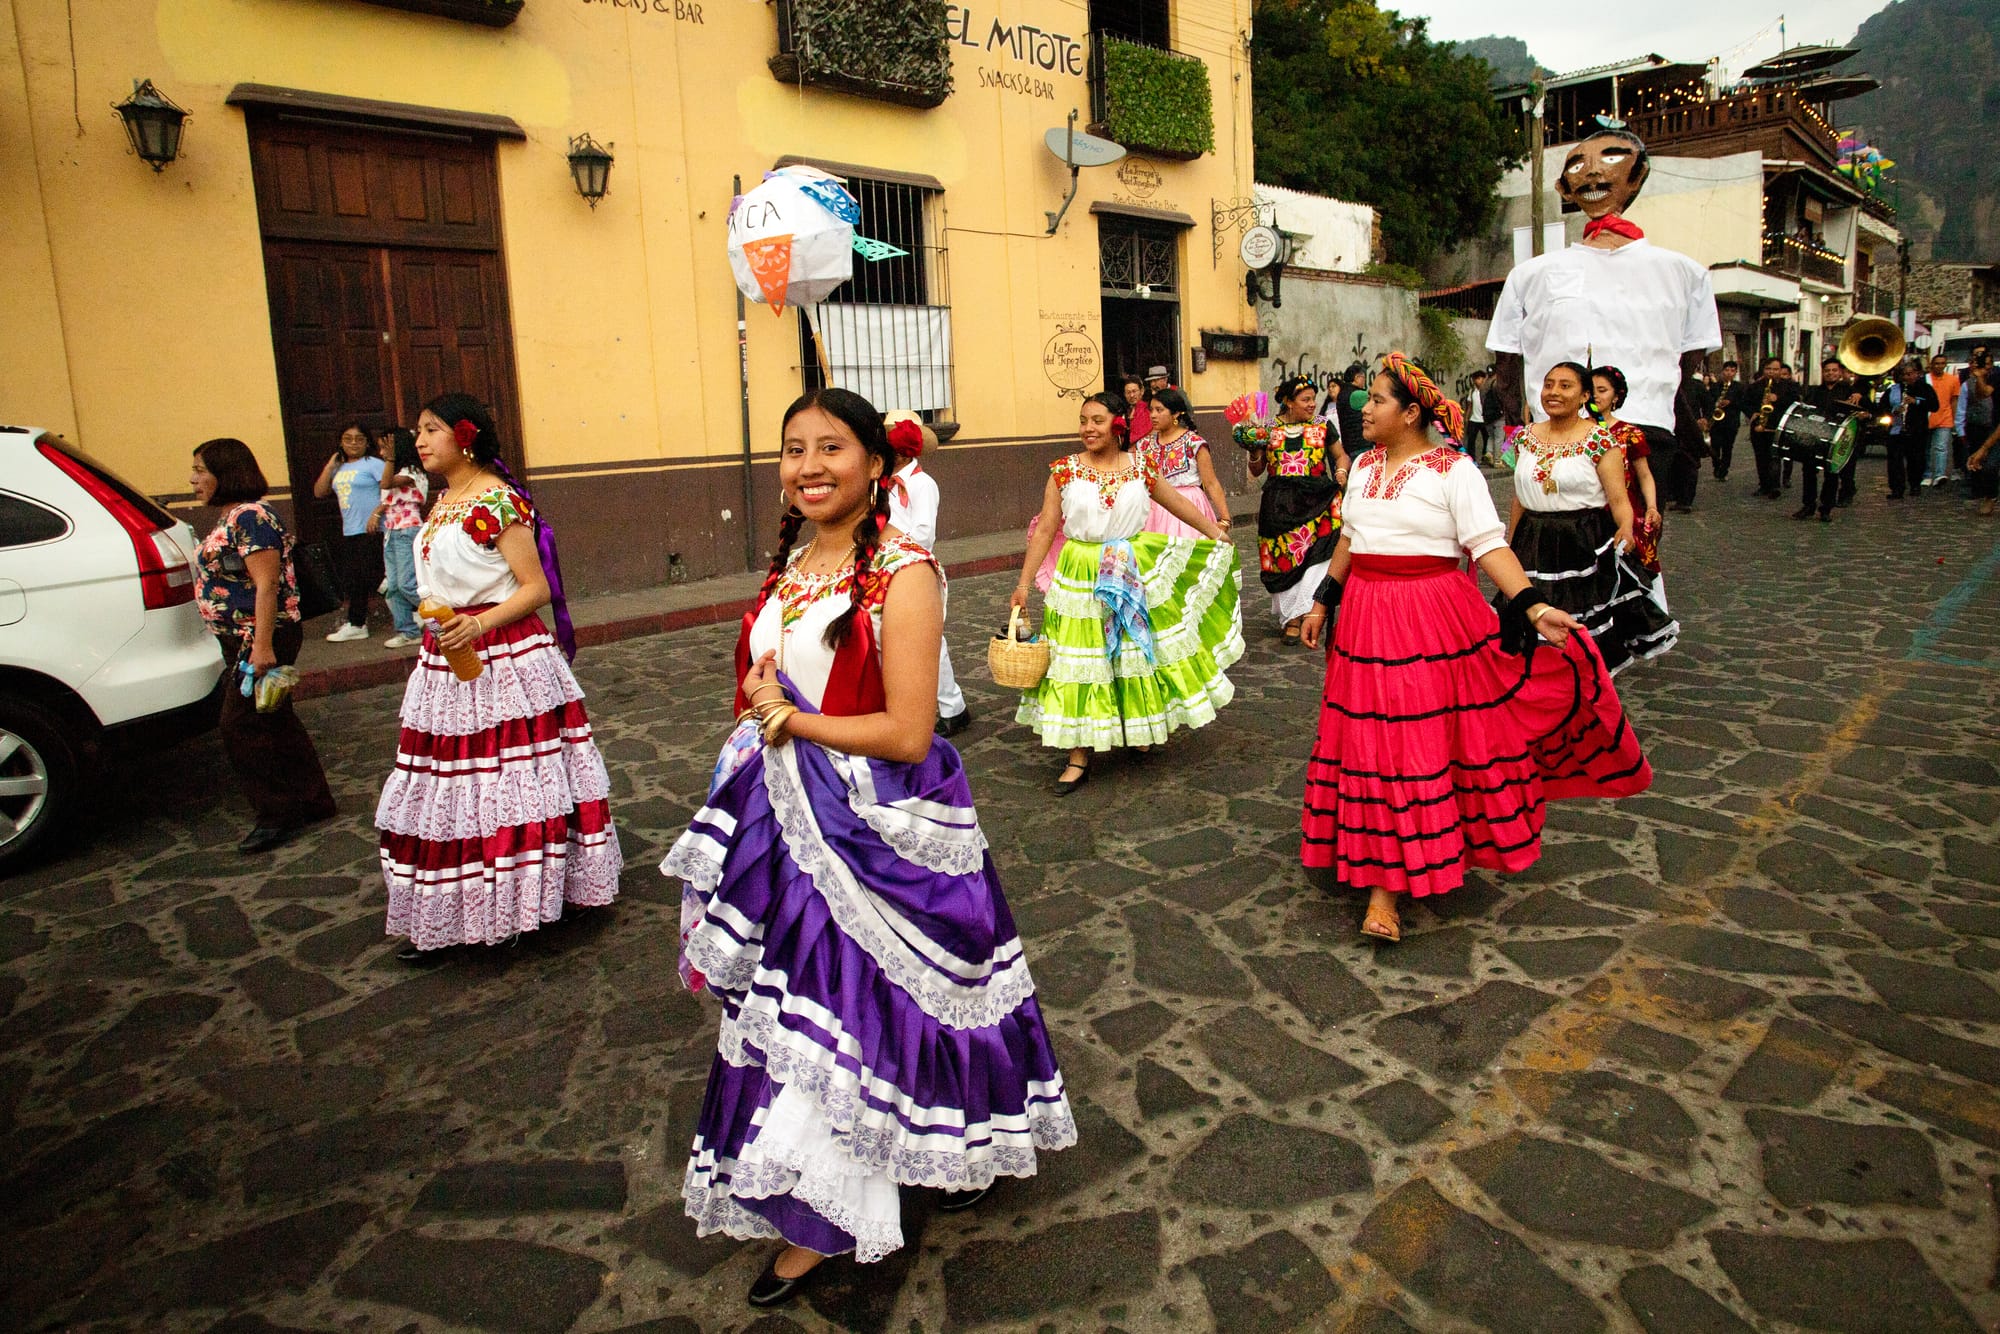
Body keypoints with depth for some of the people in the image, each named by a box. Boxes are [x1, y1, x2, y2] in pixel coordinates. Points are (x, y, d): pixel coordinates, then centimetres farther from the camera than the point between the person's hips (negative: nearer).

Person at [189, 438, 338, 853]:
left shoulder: (250, 516, -17)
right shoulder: (231, 518, 15)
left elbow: (267, 584, -23)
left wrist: (263, 646, -27)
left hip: (261, 639, -10)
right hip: (240, 641, 10)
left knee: (239, 727, -7)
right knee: (277, 725, 13)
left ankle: (277, 815, 3)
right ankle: (312, 802, 22)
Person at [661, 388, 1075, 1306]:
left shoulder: (902, 572, -17)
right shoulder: (793, 564, 6)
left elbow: (907, 734, -23)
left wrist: (785, 719, -15)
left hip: (882, 832, -7)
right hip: (794, 829, 7)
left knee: (881, 1005, 7)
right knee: (800, 1015, 16)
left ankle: (966, 1148, 35)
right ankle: (815, 1220, 36)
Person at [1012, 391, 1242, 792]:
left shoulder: (1141, 466, 1)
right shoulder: (1065, 471, -3)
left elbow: (1178, 504, 12)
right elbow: (1045, 529, -2)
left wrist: (1219, 535, 14)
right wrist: (1023, 583, -5)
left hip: (1140, 570, 2)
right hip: (1083, 577, -2)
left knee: (1146, 649, 12)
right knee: (1082, 664, 0)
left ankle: (1145, 729, 37)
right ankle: (1079, 759, 9)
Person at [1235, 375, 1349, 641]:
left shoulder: (1322, 427, 8)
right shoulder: (1268, 429, 6)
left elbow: (1341, 455, 19)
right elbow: (1256, 471, 11)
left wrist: (1340, 473, -1)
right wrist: (1255, 450, -7)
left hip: (1315, 500, 0)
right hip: (1280, 504, 0)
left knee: (1314, 555, -14)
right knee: (1283, 559, -1)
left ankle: (1295, 614, -9)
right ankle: (1290, 613, 11)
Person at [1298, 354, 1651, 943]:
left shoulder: (1453, 469, -7)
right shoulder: (1364, 465, 11)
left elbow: (1489, 545, -13)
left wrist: (1534, 607, -25)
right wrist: (1322, 602, 22)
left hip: (1434, 619, -5)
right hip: (1367, 618, 6)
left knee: (1431, 737, -1)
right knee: (1372, 743, 7)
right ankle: (1383, 882, 20)